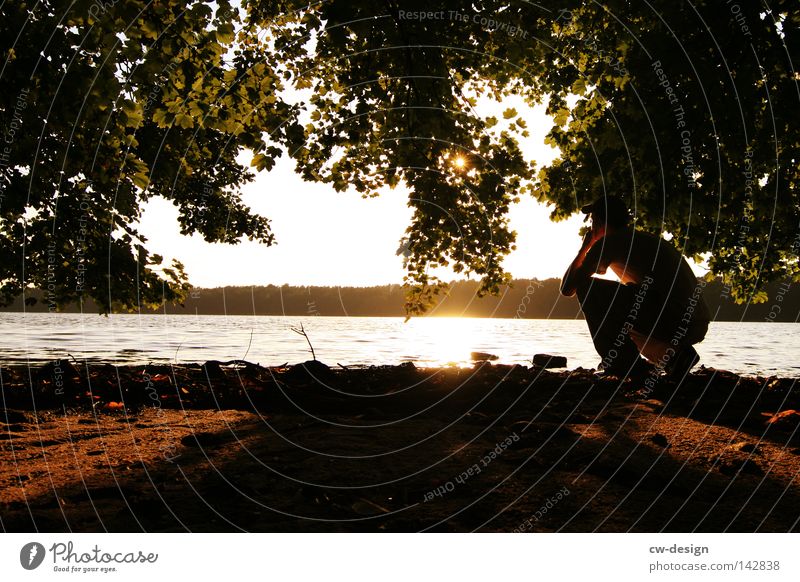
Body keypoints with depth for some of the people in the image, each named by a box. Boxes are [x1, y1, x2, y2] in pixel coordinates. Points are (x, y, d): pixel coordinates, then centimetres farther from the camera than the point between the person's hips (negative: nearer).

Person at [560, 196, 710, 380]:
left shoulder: (608, 242, 2)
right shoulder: (650, 240, 28)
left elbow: (567, 288, 6)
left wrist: (584, 248, 20)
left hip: (672, 321, -9)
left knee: (586, 286, 0)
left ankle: (625, 364, 0)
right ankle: (674, 354, 14)